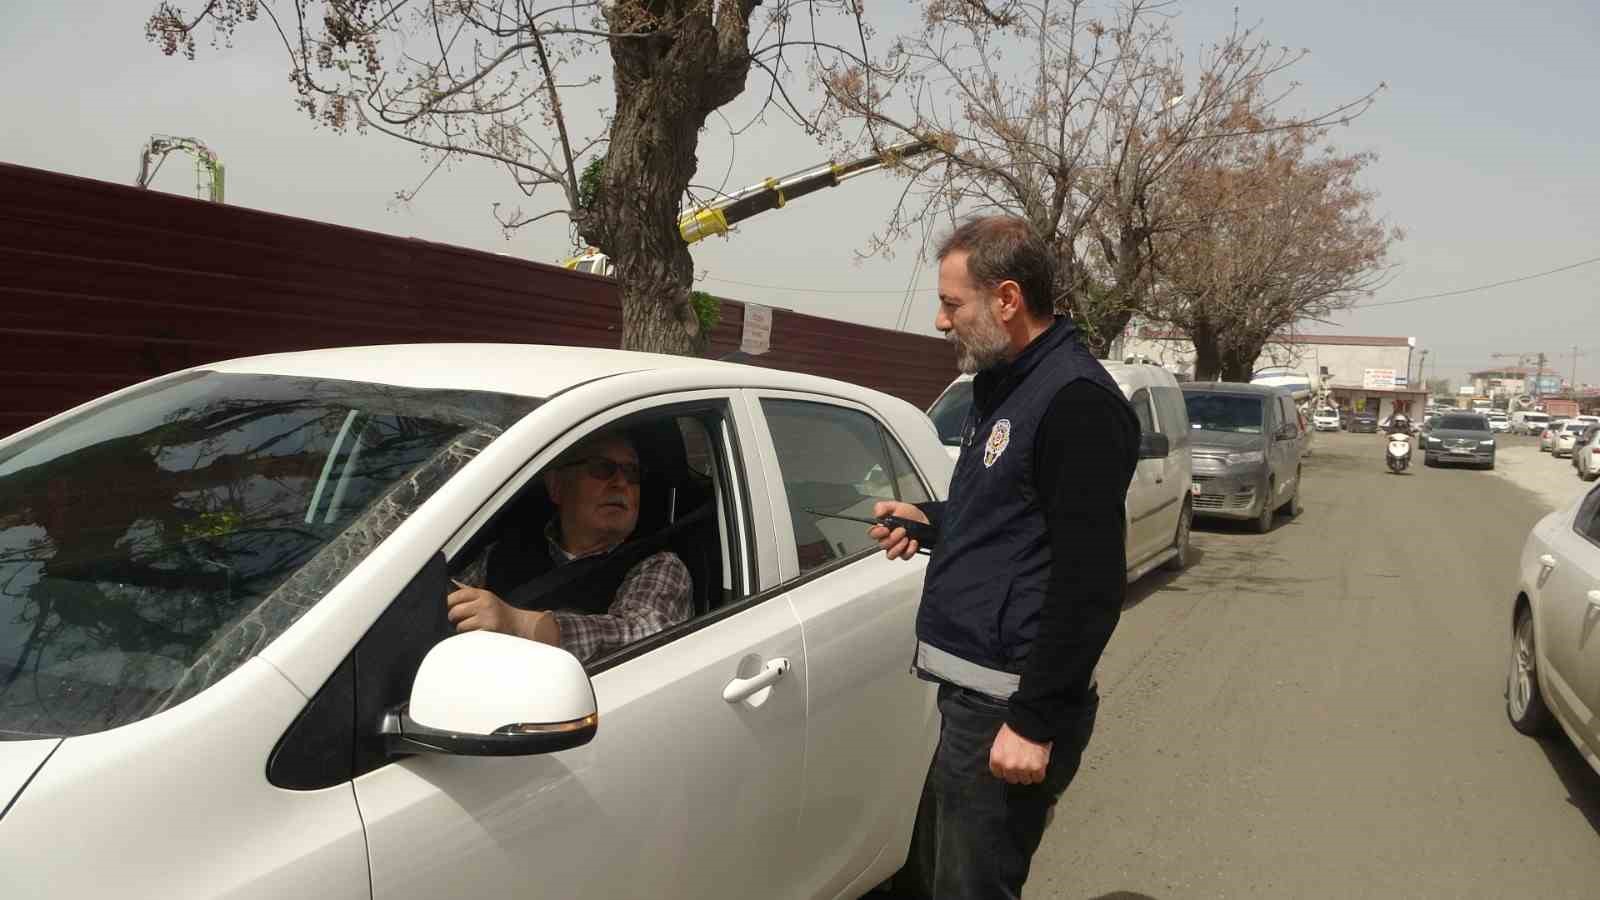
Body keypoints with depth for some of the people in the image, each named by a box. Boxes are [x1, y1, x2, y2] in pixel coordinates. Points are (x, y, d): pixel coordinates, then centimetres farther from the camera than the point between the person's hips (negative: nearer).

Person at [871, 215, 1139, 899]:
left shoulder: (1075, 400, -17)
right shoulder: (1003, 386, 15)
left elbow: (1090, 584, -22)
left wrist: (1035, 722, -21)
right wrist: (931, 520, 13)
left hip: (1008, 706, -10)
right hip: (970, 690, 10)